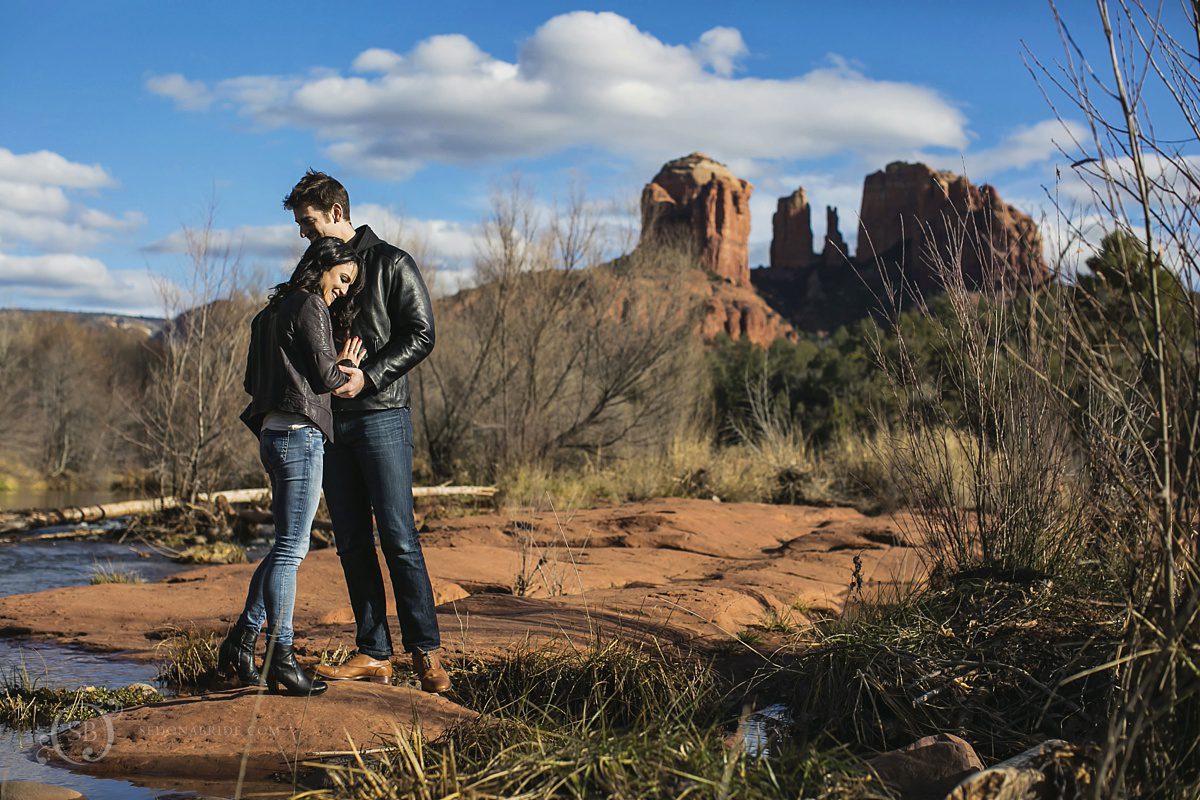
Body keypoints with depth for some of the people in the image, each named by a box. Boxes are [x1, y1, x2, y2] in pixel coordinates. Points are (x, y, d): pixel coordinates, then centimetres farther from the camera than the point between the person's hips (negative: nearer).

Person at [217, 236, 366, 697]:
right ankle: (280, 662, -3)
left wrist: (334, 367, 18)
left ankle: (240, 644, 15)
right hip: (300, 434, -9)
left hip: (274, 433, 9)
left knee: (287, 547, 15)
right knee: (291, 549, -6)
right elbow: (323, 375, -13)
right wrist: (347, 375, 10)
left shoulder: (274, 311, 20)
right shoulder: (310, 305, -7)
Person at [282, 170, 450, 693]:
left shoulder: (391, 264, 0)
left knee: (398, 539, -8)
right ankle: (374, 654, 9)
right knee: (352, 544, 5)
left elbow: (420, 334, -6)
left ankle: (426, 650, -1)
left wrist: (368, 377, -16)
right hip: (330, 420, 6)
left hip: (381, 415, -6)